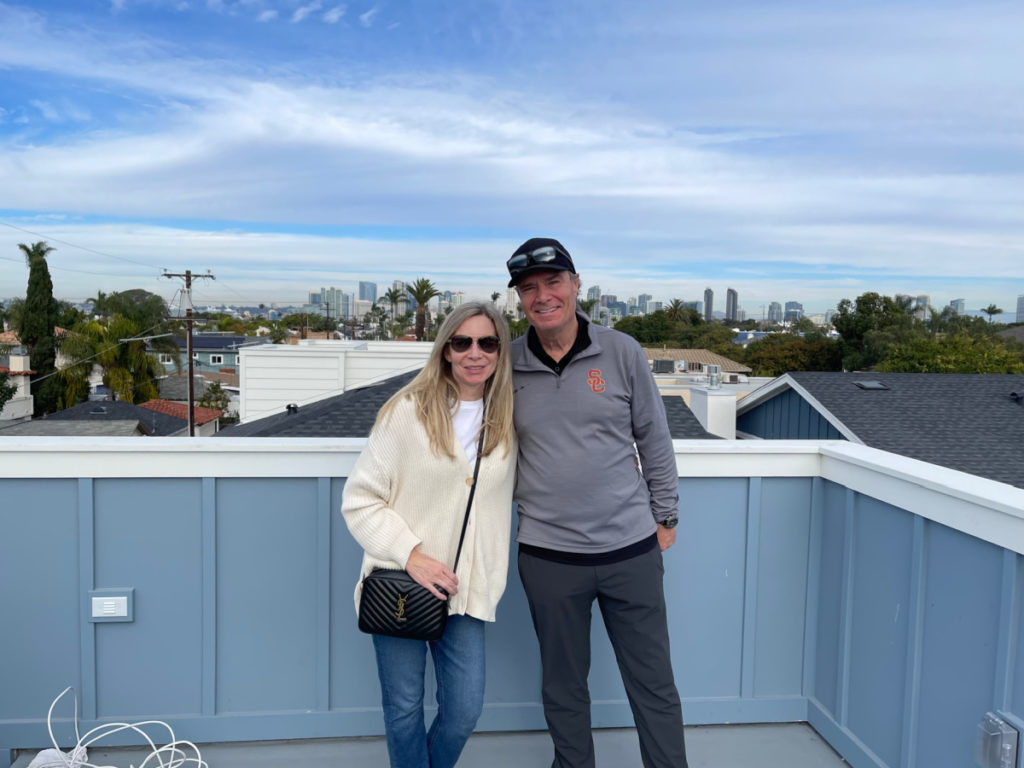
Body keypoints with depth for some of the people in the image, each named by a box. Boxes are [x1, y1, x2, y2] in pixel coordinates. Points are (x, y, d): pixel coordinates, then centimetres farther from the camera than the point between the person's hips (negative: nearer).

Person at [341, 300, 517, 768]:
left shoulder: (507, 421, 2)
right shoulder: (407, 410, -11)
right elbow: (359, 500, -9)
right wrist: (409, 555, -18)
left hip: (466, 590, 3)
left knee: (464, 710, 8)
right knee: (404, 709, 9)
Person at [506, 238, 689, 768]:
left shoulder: (622, 353, -3)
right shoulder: (506, 365, -1)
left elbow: (655, 440, 4)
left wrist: (665, 515, 6)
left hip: (631, 548, 0)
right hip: (546, 555, 1)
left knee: (654, 684, 12)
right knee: (562, 685, 16)